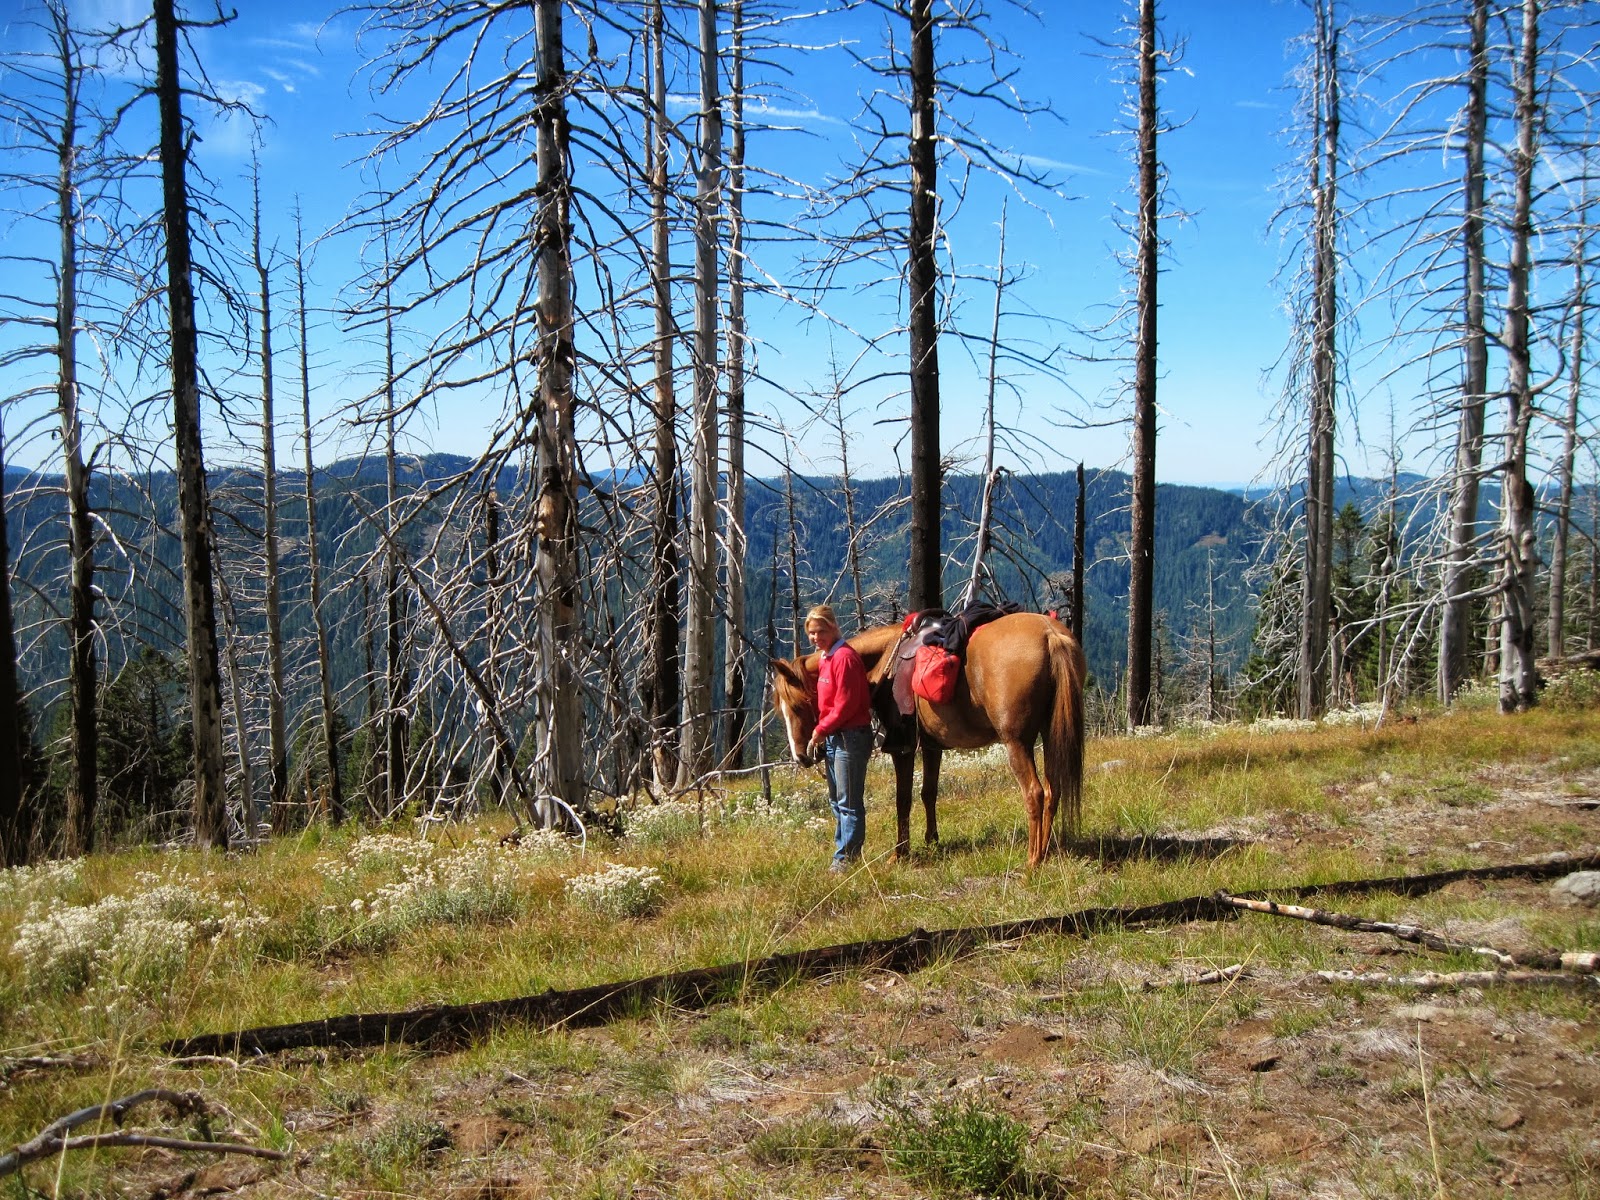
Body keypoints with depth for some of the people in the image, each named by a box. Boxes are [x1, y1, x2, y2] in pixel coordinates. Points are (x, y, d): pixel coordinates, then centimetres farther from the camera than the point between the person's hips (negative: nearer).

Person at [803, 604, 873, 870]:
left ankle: (846, 856, 3)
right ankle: (844, 851, 27)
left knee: (849, 802, -2)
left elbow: (845, 705, -21)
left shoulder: (844, 657, -17)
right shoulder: (826, 658, 13)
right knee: (836, 800, 17)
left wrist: (820, 731, -13)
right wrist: (821, 732, 5)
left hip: (850, 737, -10)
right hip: (832, 738, 10)